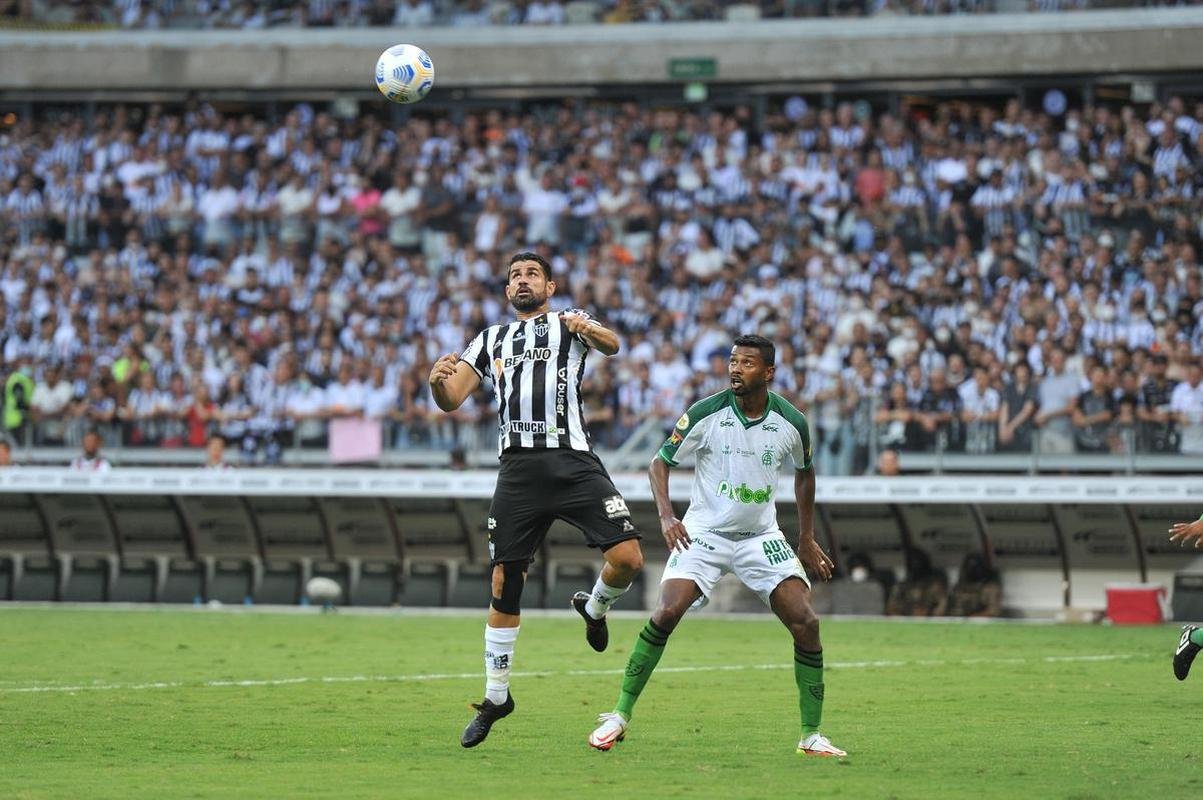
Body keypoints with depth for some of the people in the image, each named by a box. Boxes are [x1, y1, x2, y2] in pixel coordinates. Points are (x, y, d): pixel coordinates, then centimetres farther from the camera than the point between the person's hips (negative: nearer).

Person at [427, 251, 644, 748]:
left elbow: (612, 346, -9)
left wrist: (590, 330, -33)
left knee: (627, 558, -17)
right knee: (505, 584, -1)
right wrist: (438, 380, -8)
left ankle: (595, 607, 17)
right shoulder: (491, 340, 22)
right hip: (518, 469, 2)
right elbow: (451, 400, 16)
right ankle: (496, 697, 11)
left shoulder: (570, 324, 12)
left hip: (573, 462, -2)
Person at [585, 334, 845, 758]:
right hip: (704, 531, -2)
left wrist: (807, 538, 15)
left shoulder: (792, 422, -6)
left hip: (761, 536, 2)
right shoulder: (706, 413, -13)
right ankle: (620, 716, -7)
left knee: (805, 622, -11)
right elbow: (660, 461, -4)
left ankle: (811, 735, 0)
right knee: (667, 613, -20)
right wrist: (666, 515, -20)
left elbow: (804, 472, 14)